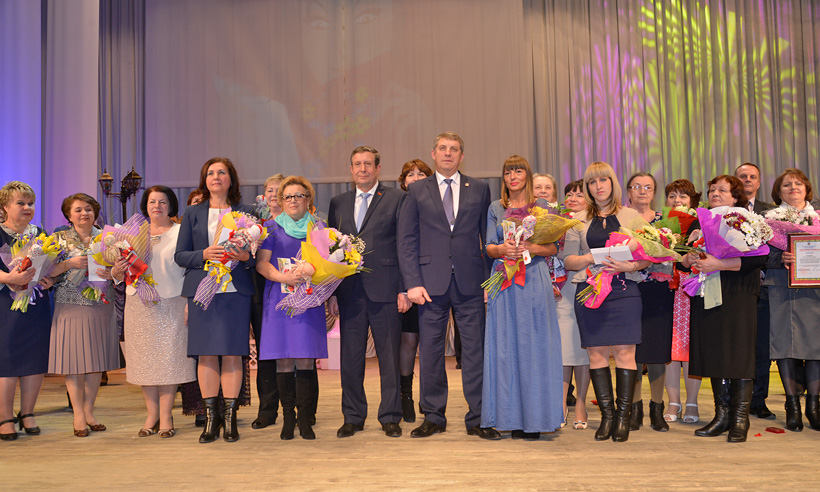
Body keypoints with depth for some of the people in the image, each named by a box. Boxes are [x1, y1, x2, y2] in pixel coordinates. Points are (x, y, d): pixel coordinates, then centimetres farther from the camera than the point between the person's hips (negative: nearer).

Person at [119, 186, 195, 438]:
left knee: (169, 358, -2)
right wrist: (117, 271, -7)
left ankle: (166, 416, 5)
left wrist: (190, 302, -12)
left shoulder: (181, 232, 4)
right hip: (139, 306, 3)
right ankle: (151, 415, 14)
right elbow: (121, 272, 17)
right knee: (145, 359, 5)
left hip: (171, 304, -3)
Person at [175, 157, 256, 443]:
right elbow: (179, 255, 8)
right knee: (206, 354, 1)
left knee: (233, 353, -2)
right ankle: (211, 417, 11)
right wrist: (204, 255, -11)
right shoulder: (192, 215, 12)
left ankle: (230, 418, 7)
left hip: (236, 291, -1)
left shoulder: (245, 213, 10)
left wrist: (245, 256, -13)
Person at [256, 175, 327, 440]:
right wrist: (283, 277, -15)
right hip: (280, 300, 0)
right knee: (283, 359, -2)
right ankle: (288, 418, 8)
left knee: (305, 358, -5)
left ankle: (305, 419, 2)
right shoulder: (273, 228, 10)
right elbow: (261, 263, 3)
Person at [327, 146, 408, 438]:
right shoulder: (338, 203, 15)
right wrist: (332, 292, 7)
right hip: (350, 292, 3)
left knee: (389, 357, 4)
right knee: (350, 358, 7)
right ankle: (353, 417, 21)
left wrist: (405, 289, -8)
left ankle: (390, 417, 17)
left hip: (385, 291, -3)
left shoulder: (396, 199, 3)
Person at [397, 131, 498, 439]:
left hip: (470, 283, 0)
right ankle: (434, 417, 18)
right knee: (430, 350, 5)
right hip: (431, 282, 0)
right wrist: (412, 283, -6)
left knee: (475, 350, 2)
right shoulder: (417, 191, 9)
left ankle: (477, 419, 12)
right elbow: (406, 241, 4)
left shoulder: (479, 190, 11)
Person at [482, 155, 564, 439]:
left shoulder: (542, 206, 9)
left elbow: (553, 247, 4)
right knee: (506, 347, -1)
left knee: (533, 346, -3)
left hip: (534, 281, -1)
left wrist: (529, 248, -14)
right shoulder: (495, 209, 14)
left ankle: (534, 419, 2)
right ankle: (512, 418, 5)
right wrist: (503, 249, -13)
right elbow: (489, 247, 9)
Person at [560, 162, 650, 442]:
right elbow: (568, 260, 8)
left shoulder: (632, 216, 11)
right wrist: (590, 259, -10)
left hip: (624, 290, -1)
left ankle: (623, 416, 3)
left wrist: (630, 266, -13)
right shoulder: (578, 220, 14)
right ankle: (606, 415, 10)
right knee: (596, 353, 0)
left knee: (624, 352, -6)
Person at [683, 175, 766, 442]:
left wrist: (719, 264, -20)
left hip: (738, 297, -5)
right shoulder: (699, 224, 16)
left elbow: (758, 257, -14)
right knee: (714, 355, 6)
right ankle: (722, 416, 14)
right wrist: (688, 259, -9)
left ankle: (740, 420, 3)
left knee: (739, 355, -5)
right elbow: (682, 256, 15)